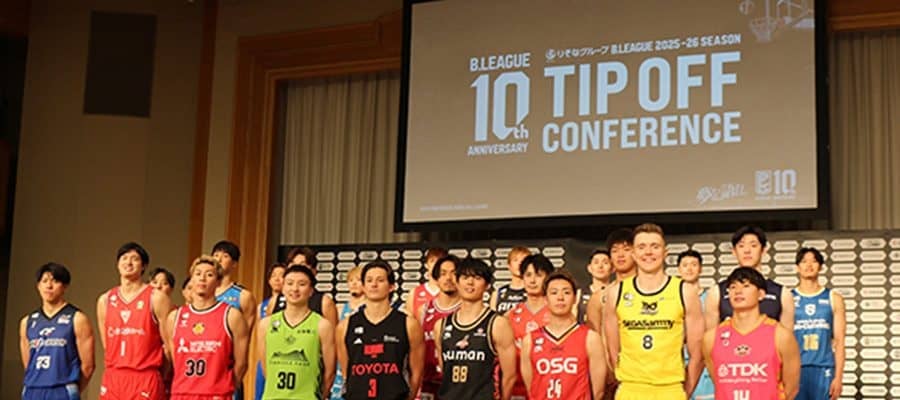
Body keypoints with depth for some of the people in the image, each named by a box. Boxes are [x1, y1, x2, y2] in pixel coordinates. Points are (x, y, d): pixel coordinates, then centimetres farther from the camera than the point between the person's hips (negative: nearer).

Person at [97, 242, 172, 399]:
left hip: (145, 380, -4)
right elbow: (106, 345, 17)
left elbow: (169, 343, -2)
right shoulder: (105, 300, 12)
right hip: (112, 379, 4)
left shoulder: (156, 298, -2)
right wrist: (118, 369, 11)